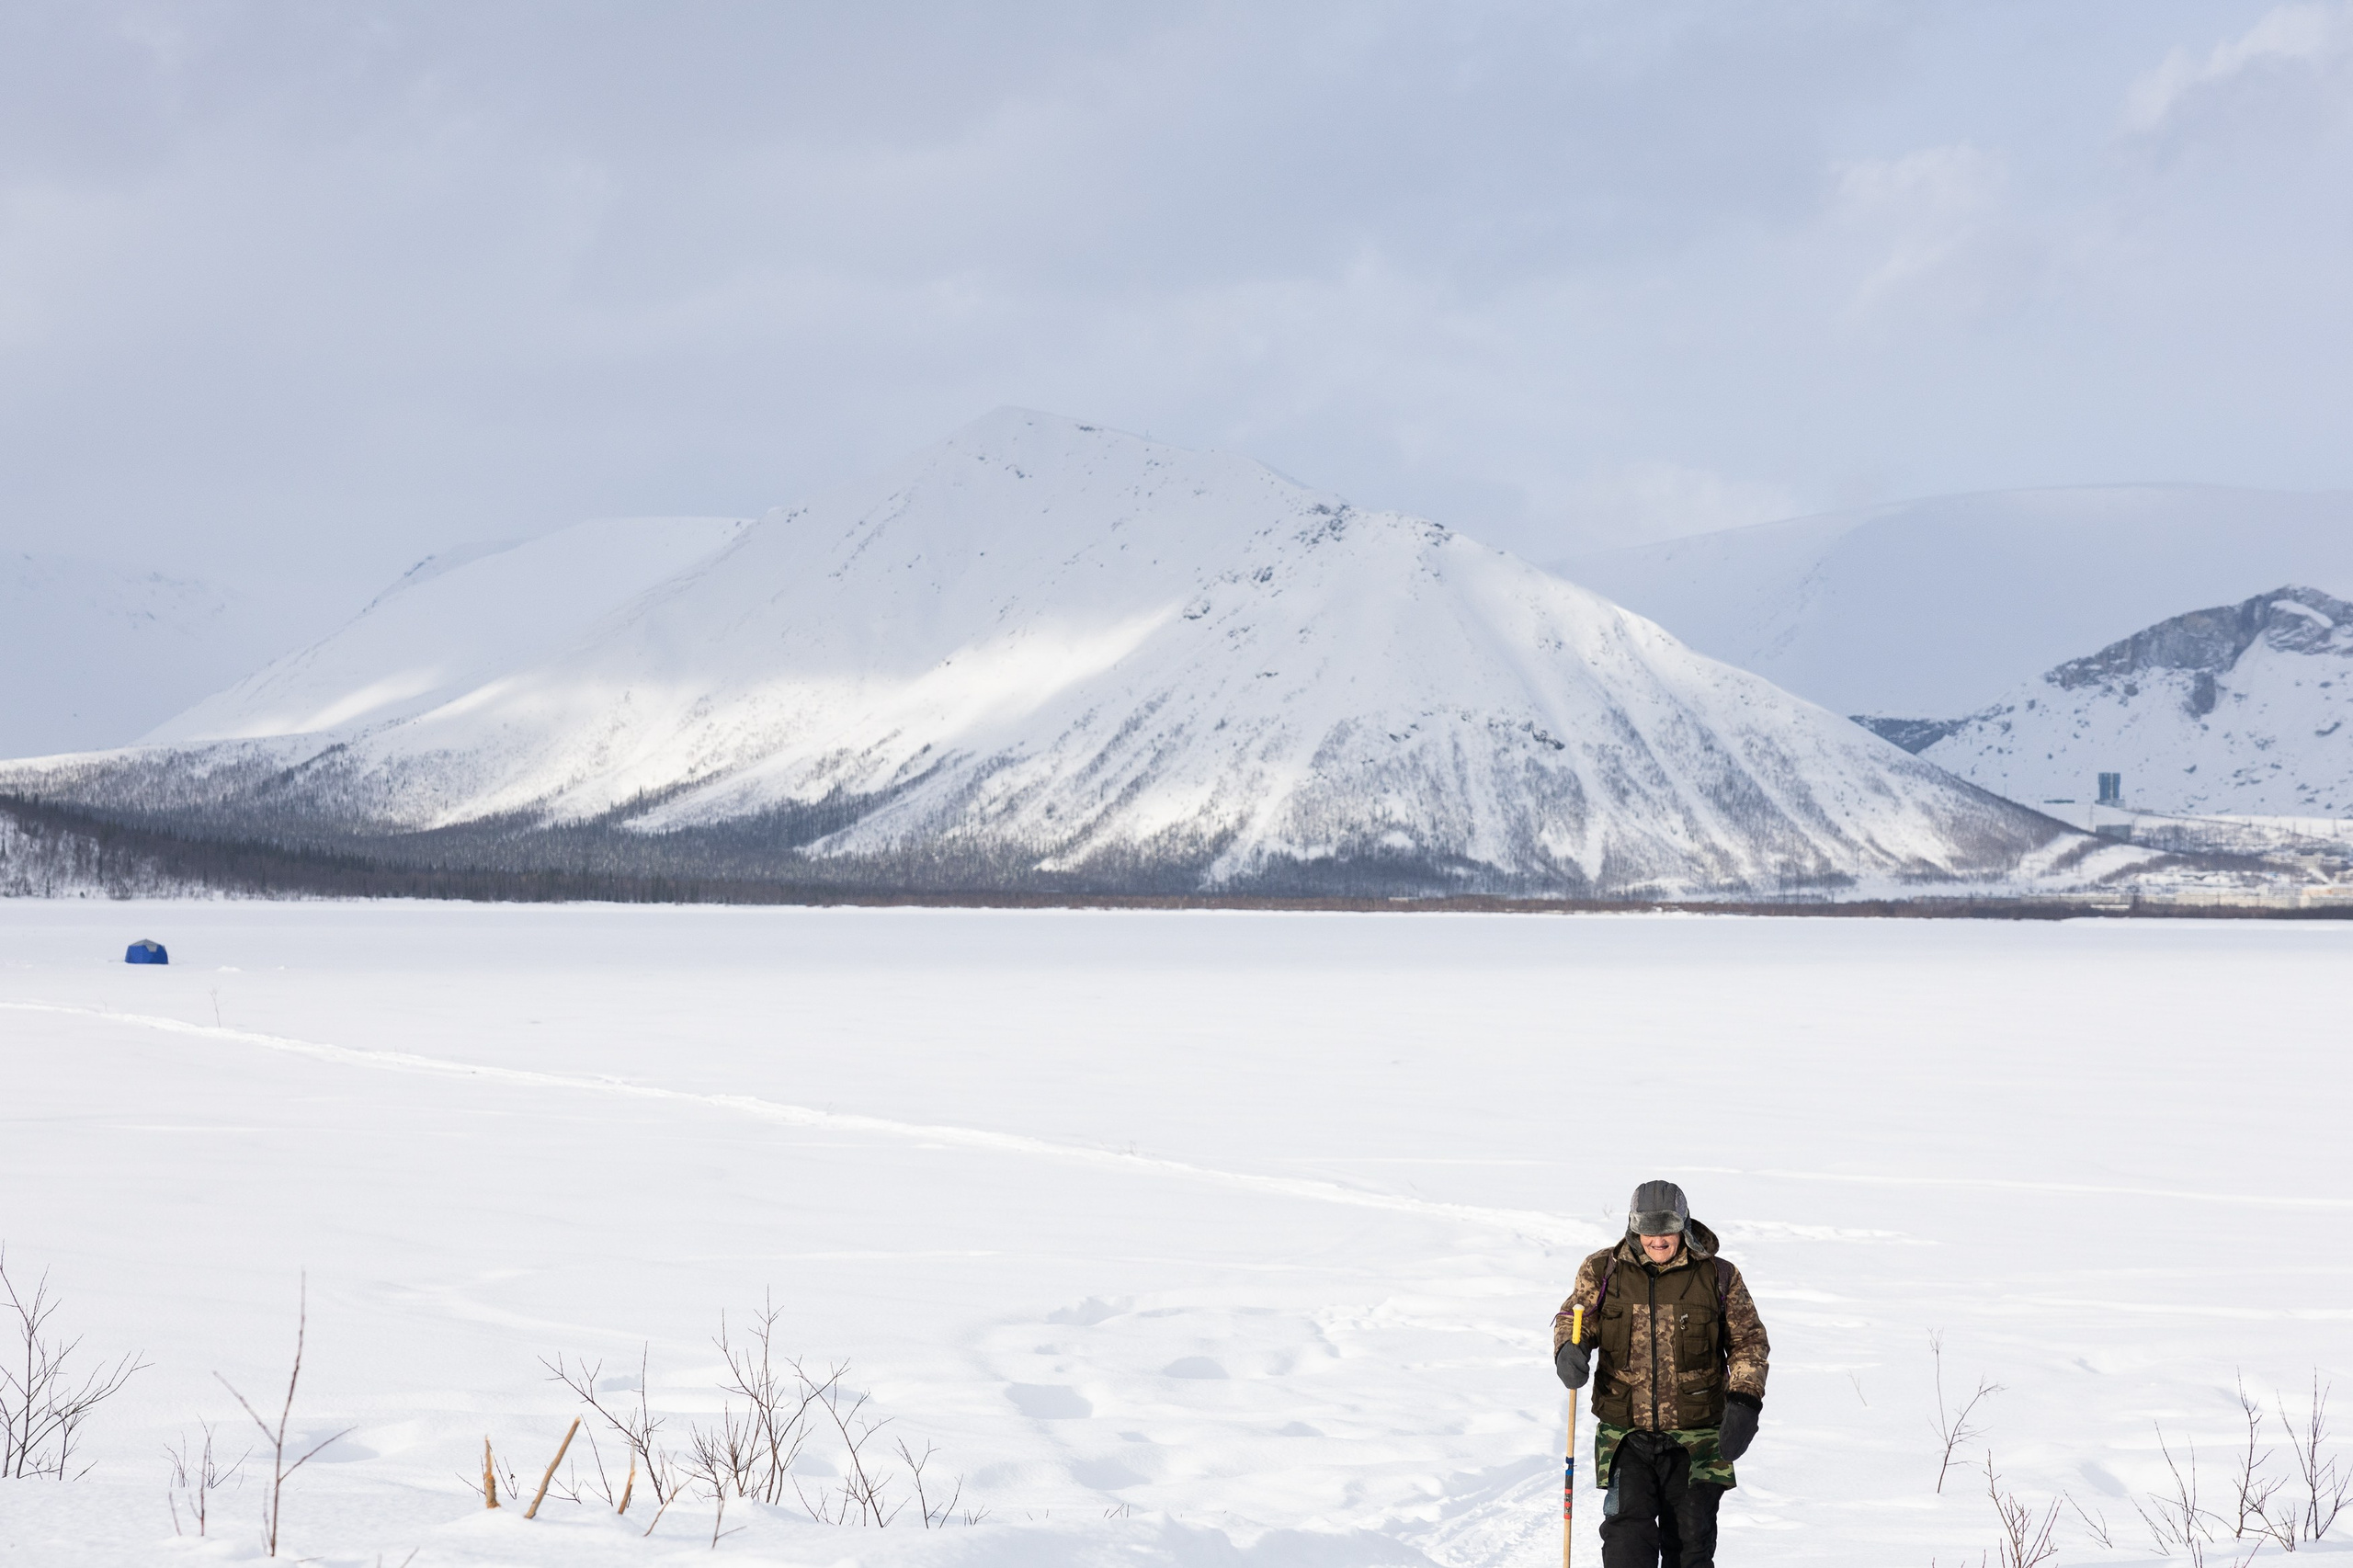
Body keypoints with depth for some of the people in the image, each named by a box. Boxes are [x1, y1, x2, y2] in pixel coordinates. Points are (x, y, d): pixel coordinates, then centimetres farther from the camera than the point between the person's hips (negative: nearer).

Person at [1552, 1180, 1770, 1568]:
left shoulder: (1718, 1277, 1)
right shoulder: (1604, 1271, 2)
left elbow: (1749, 1342, 7)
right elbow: (1574, 1317, 12)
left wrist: (1743, 1403, -7)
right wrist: (1568, 1350, -12)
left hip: (1696, 1440, 0)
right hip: (1625, 1436, 0)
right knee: (1628, 1535, -14)